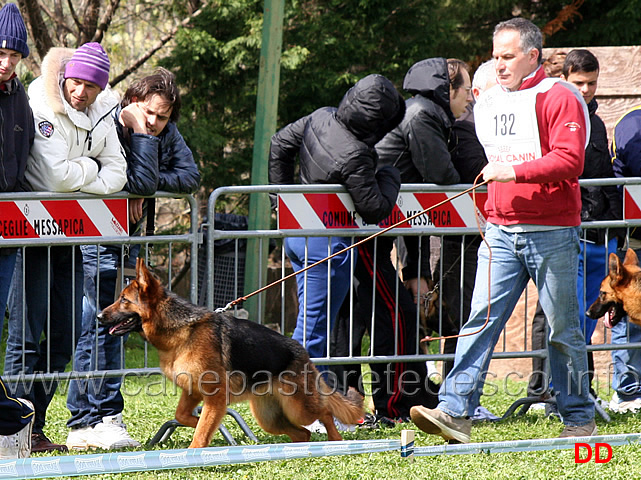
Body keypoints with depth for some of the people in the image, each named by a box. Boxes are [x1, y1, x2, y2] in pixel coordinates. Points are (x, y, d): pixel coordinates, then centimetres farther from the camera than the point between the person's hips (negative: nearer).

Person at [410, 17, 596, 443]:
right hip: (501, 232, 6)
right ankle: (455, 411, -13)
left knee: (564, 328, 3)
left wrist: (515, 171, -23)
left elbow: (569, 161, -17)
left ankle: (579, 418, 14)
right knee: (482, 319, -6)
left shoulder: (558, 98, -7)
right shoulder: (489, 103, 15)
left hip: (551, 232, -6)